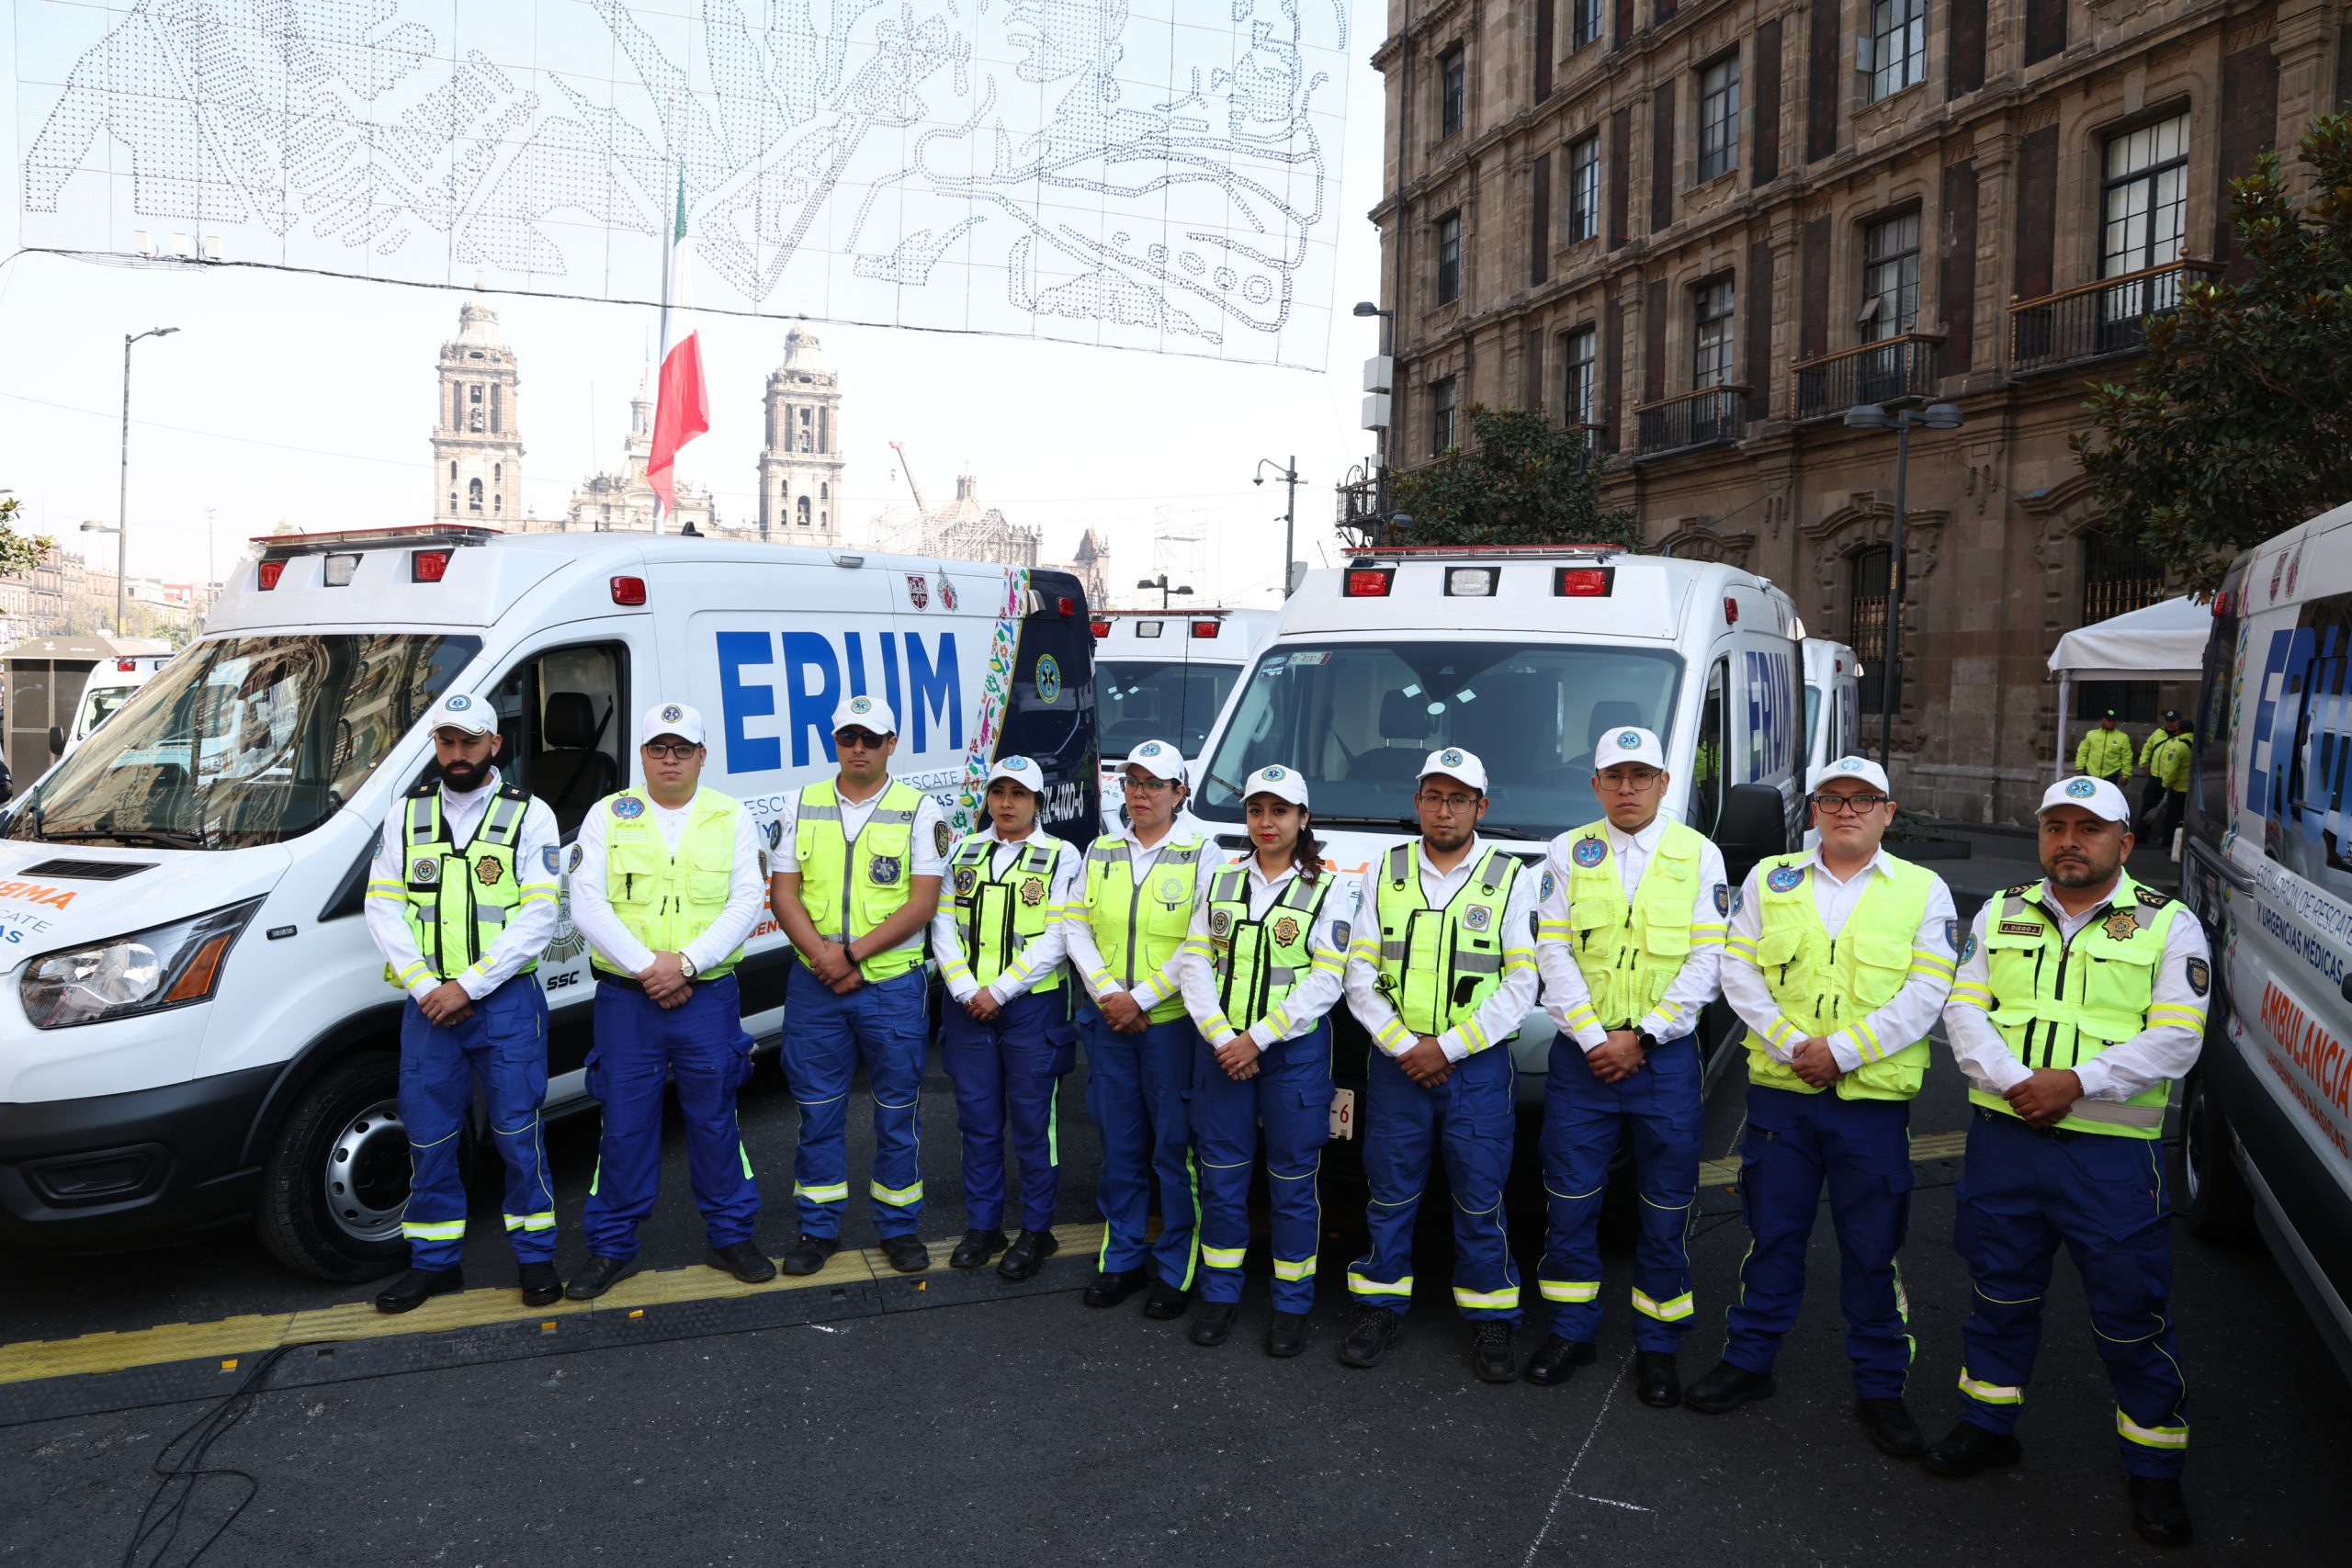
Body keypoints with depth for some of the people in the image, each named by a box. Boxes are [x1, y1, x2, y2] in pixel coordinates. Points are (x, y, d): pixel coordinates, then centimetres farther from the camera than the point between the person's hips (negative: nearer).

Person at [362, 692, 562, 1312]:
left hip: (505, 1000, -3)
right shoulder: (406, 815, 9)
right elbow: (382, 909, 4)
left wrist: (468, 986, -14)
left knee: (518, 1132, 2)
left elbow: (539, 914, -8)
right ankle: (434, 1261, 22)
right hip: (428, 1002, 3)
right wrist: (426, 988, -9)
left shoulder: (528, 815, -1)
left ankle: (535, 1255, 15)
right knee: (429, 1137, 9)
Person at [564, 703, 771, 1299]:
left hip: (709, 997, 0)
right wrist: (645, 967, -15)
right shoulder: (607, 816, 3)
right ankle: (611, 1249, 20)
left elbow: (746, 903, -4)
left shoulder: (732, 818, 4)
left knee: (715, 1120, 9)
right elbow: (587, 903, -5)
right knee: (624, 1124, 6)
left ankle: (731, 1235, 23)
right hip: (625, 998, 0)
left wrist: (685, 963, -16)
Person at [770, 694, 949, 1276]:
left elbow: (922, 903, -8)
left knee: (898, 1110, 6)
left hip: (893, 984, -2)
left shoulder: (919, 811, -2)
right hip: (813, 985, 2)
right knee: (818, 1109, 9)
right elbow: (784, 894, 2)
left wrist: (852, 954, -15)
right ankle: (818, 1228, 21)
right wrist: (821, 955, -14)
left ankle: (899, 1226, 20)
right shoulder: (801, 806, 6)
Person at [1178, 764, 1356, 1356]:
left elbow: (1325, 981, -10)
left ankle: (1292, 1304, 16)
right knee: (1221, 1177, 8)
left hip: (1293, 1051, -3)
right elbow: (1194, 964, 3)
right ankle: (1219, 1294, 22)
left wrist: (1258, 1038, -16)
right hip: (1220, 1049, 3)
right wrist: (1222, 1039, -10)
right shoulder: (1221, 883, 9)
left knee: (1293, 1183, 4)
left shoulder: (1328, 892, -2)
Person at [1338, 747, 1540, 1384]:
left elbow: (1521, 985, -4)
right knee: (1389, 1192, 8)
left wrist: (1447, 1046, -11)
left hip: (1478, 1065, -2)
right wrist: (1404, 1046, -9)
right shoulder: (1384, 872, 7)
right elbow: (1360, 975, 4)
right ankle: (1381, 1308, 22)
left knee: (1481, 1199, 3)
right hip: (1395, 1064, 2)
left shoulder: (1510, 879, 1)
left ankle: (1491, 1320, 17)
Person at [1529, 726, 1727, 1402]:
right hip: (1581, 1054, 1)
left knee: (1667, 1206, 6)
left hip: (1665, 1057, -1)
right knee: (1571, 1199, 7)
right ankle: (1571, 1332, 23)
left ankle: (1657, 1345, 20)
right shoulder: (1568, 853, 5)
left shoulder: (1699, 856, 2)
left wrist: (1642, 1036, -11)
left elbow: (1706, 961, -4)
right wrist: (1594, 1038, -11)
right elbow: (1553, 952, -1)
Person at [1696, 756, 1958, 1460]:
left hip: (1873, 1099, -1)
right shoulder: (1769, 879, 8)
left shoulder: (1923, 891, 3)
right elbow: (1738, 970, 3)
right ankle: (1748, 1361, 26)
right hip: (1778, 1092, 2)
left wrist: (1842, 1051, -15)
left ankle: (1880, 1388, 21)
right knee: (1772, 1236, 12)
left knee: (1872, 1251, 6)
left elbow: (1924, 994, -6)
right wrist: (1790, 1044, -10)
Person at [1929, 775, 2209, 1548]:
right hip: (2004, 1138, 3)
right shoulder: (2000, 915, 9)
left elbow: (2175, 1039, -9)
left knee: (2133, 1314, 4)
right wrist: (2015, 1083, -15)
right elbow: (1964, 1010, 2)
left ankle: (2155, 1469, 21)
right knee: (2000, 1294, 16)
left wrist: (2076, 1083, -20)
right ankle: (1989, 1427, 33)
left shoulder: (2169, 925, 0)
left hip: (2114, 1152, -3)